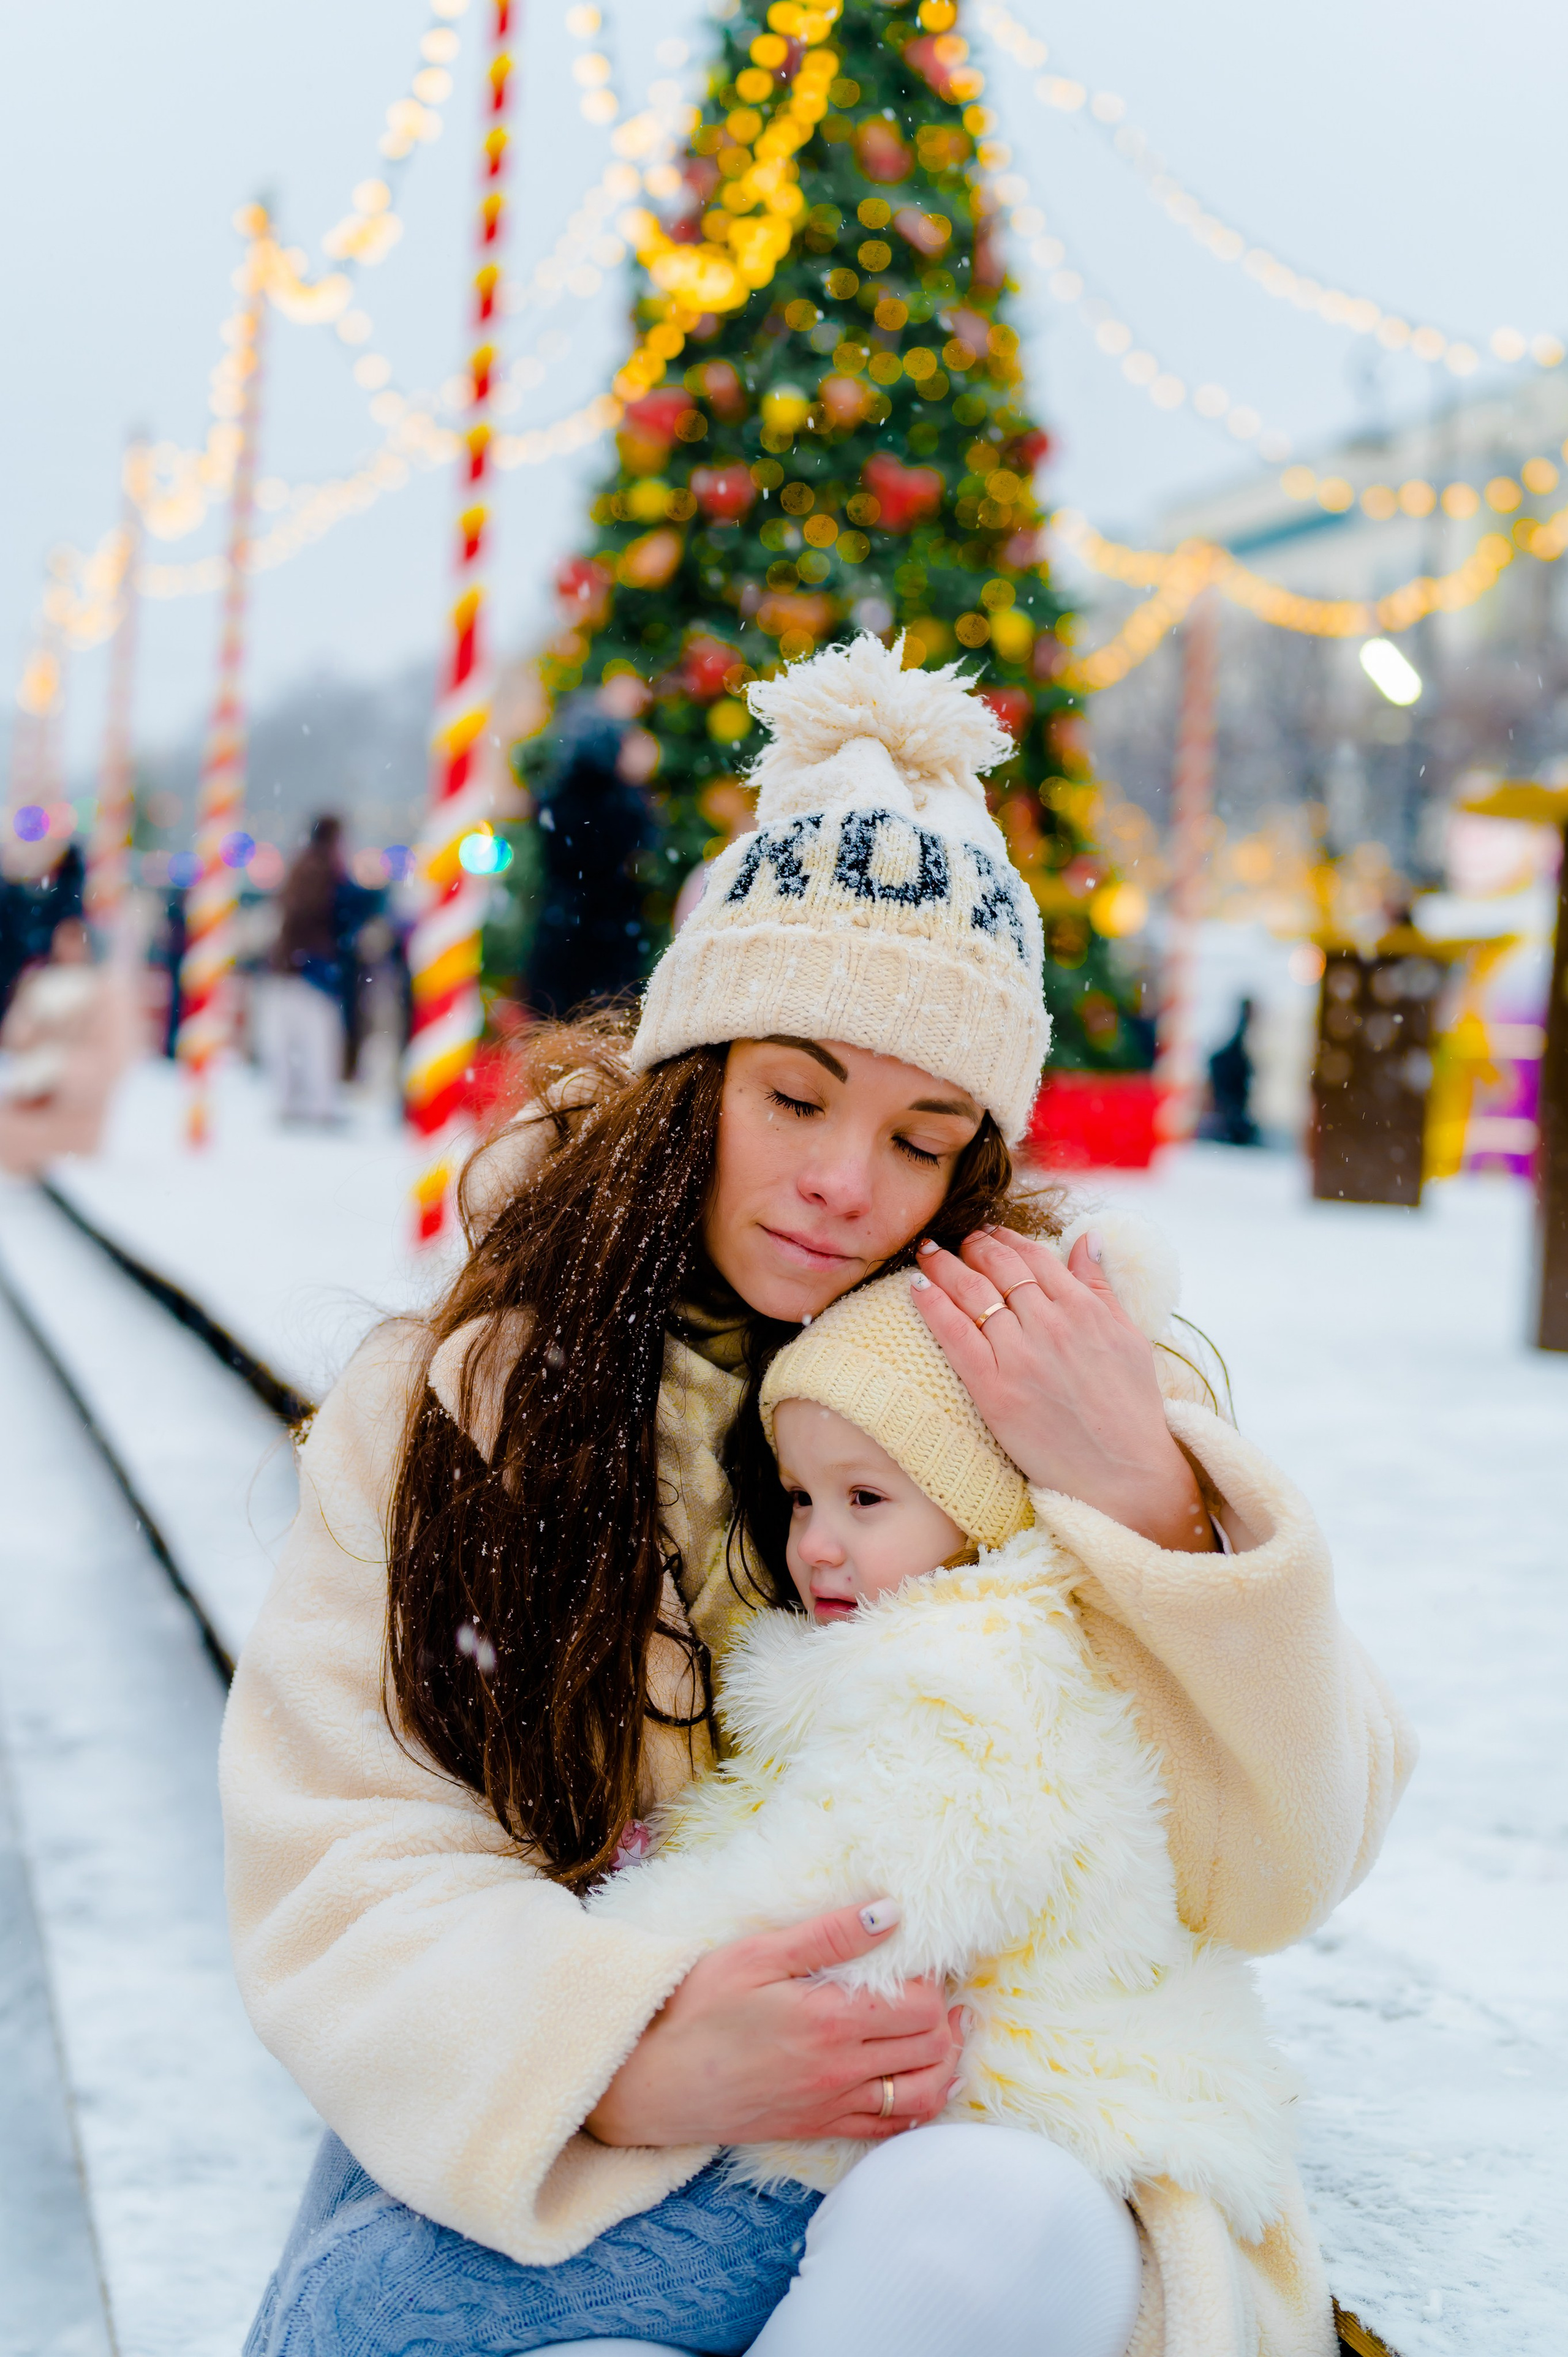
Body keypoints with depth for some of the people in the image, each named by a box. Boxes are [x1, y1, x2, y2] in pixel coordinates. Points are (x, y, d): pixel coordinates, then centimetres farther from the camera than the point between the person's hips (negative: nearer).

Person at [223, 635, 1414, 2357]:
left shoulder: (1024, 1383, 2)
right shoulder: (461, 1399, 2)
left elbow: (1275, 1870, -2)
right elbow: (341, 1866, -6)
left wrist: (1150, 1500, -17)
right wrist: (619, 2060, -25)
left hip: (955, 2133, -1)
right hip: (541, 2154, 2)